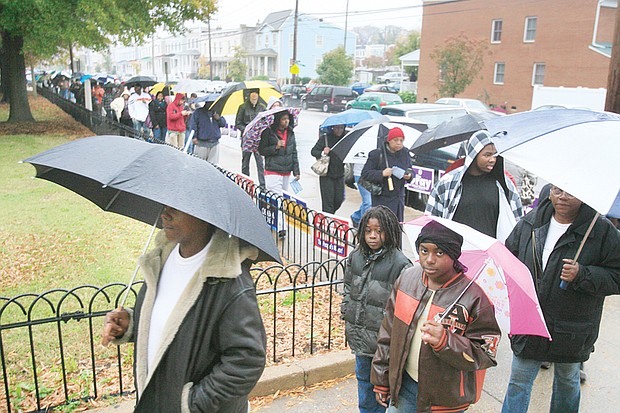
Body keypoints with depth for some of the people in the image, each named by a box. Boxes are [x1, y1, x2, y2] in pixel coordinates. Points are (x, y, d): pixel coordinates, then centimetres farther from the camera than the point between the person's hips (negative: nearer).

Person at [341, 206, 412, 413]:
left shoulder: (399, 263, -17)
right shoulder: (355, 256, 2)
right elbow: (347, 288, 14)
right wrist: (347, 314, 9)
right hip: (359, 336, 6)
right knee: (364, 378, 23)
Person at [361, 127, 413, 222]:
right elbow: (365, 173, -10)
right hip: (382, 199, -5)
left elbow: (410, 169, 21)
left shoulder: (405, 153, 7)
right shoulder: (377, 154, -9)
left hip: (399, 197, 5)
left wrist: (409, 175, -3)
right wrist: (382, 173, -23)